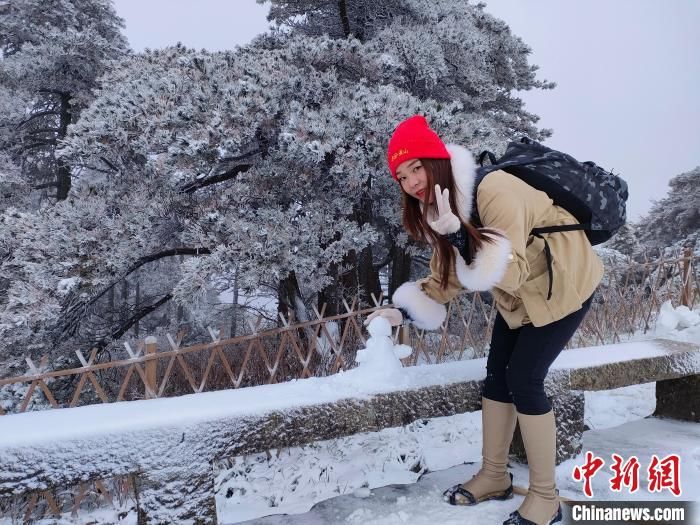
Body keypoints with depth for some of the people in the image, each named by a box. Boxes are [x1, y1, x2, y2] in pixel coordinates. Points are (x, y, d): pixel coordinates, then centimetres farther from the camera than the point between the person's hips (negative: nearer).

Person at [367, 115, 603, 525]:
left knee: (524, 380, -12)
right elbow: (445, 275, 1)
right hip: (520, 293, 8)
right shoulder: (437, 206, -5)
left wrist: (460, 234, -48)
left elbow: (510, 271, -35)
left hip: (565, 281, -8)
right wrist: (404, 310, -11)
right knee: (497, 374, 7)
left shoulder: (494, 190, -32)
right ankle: (495, 476, 24)